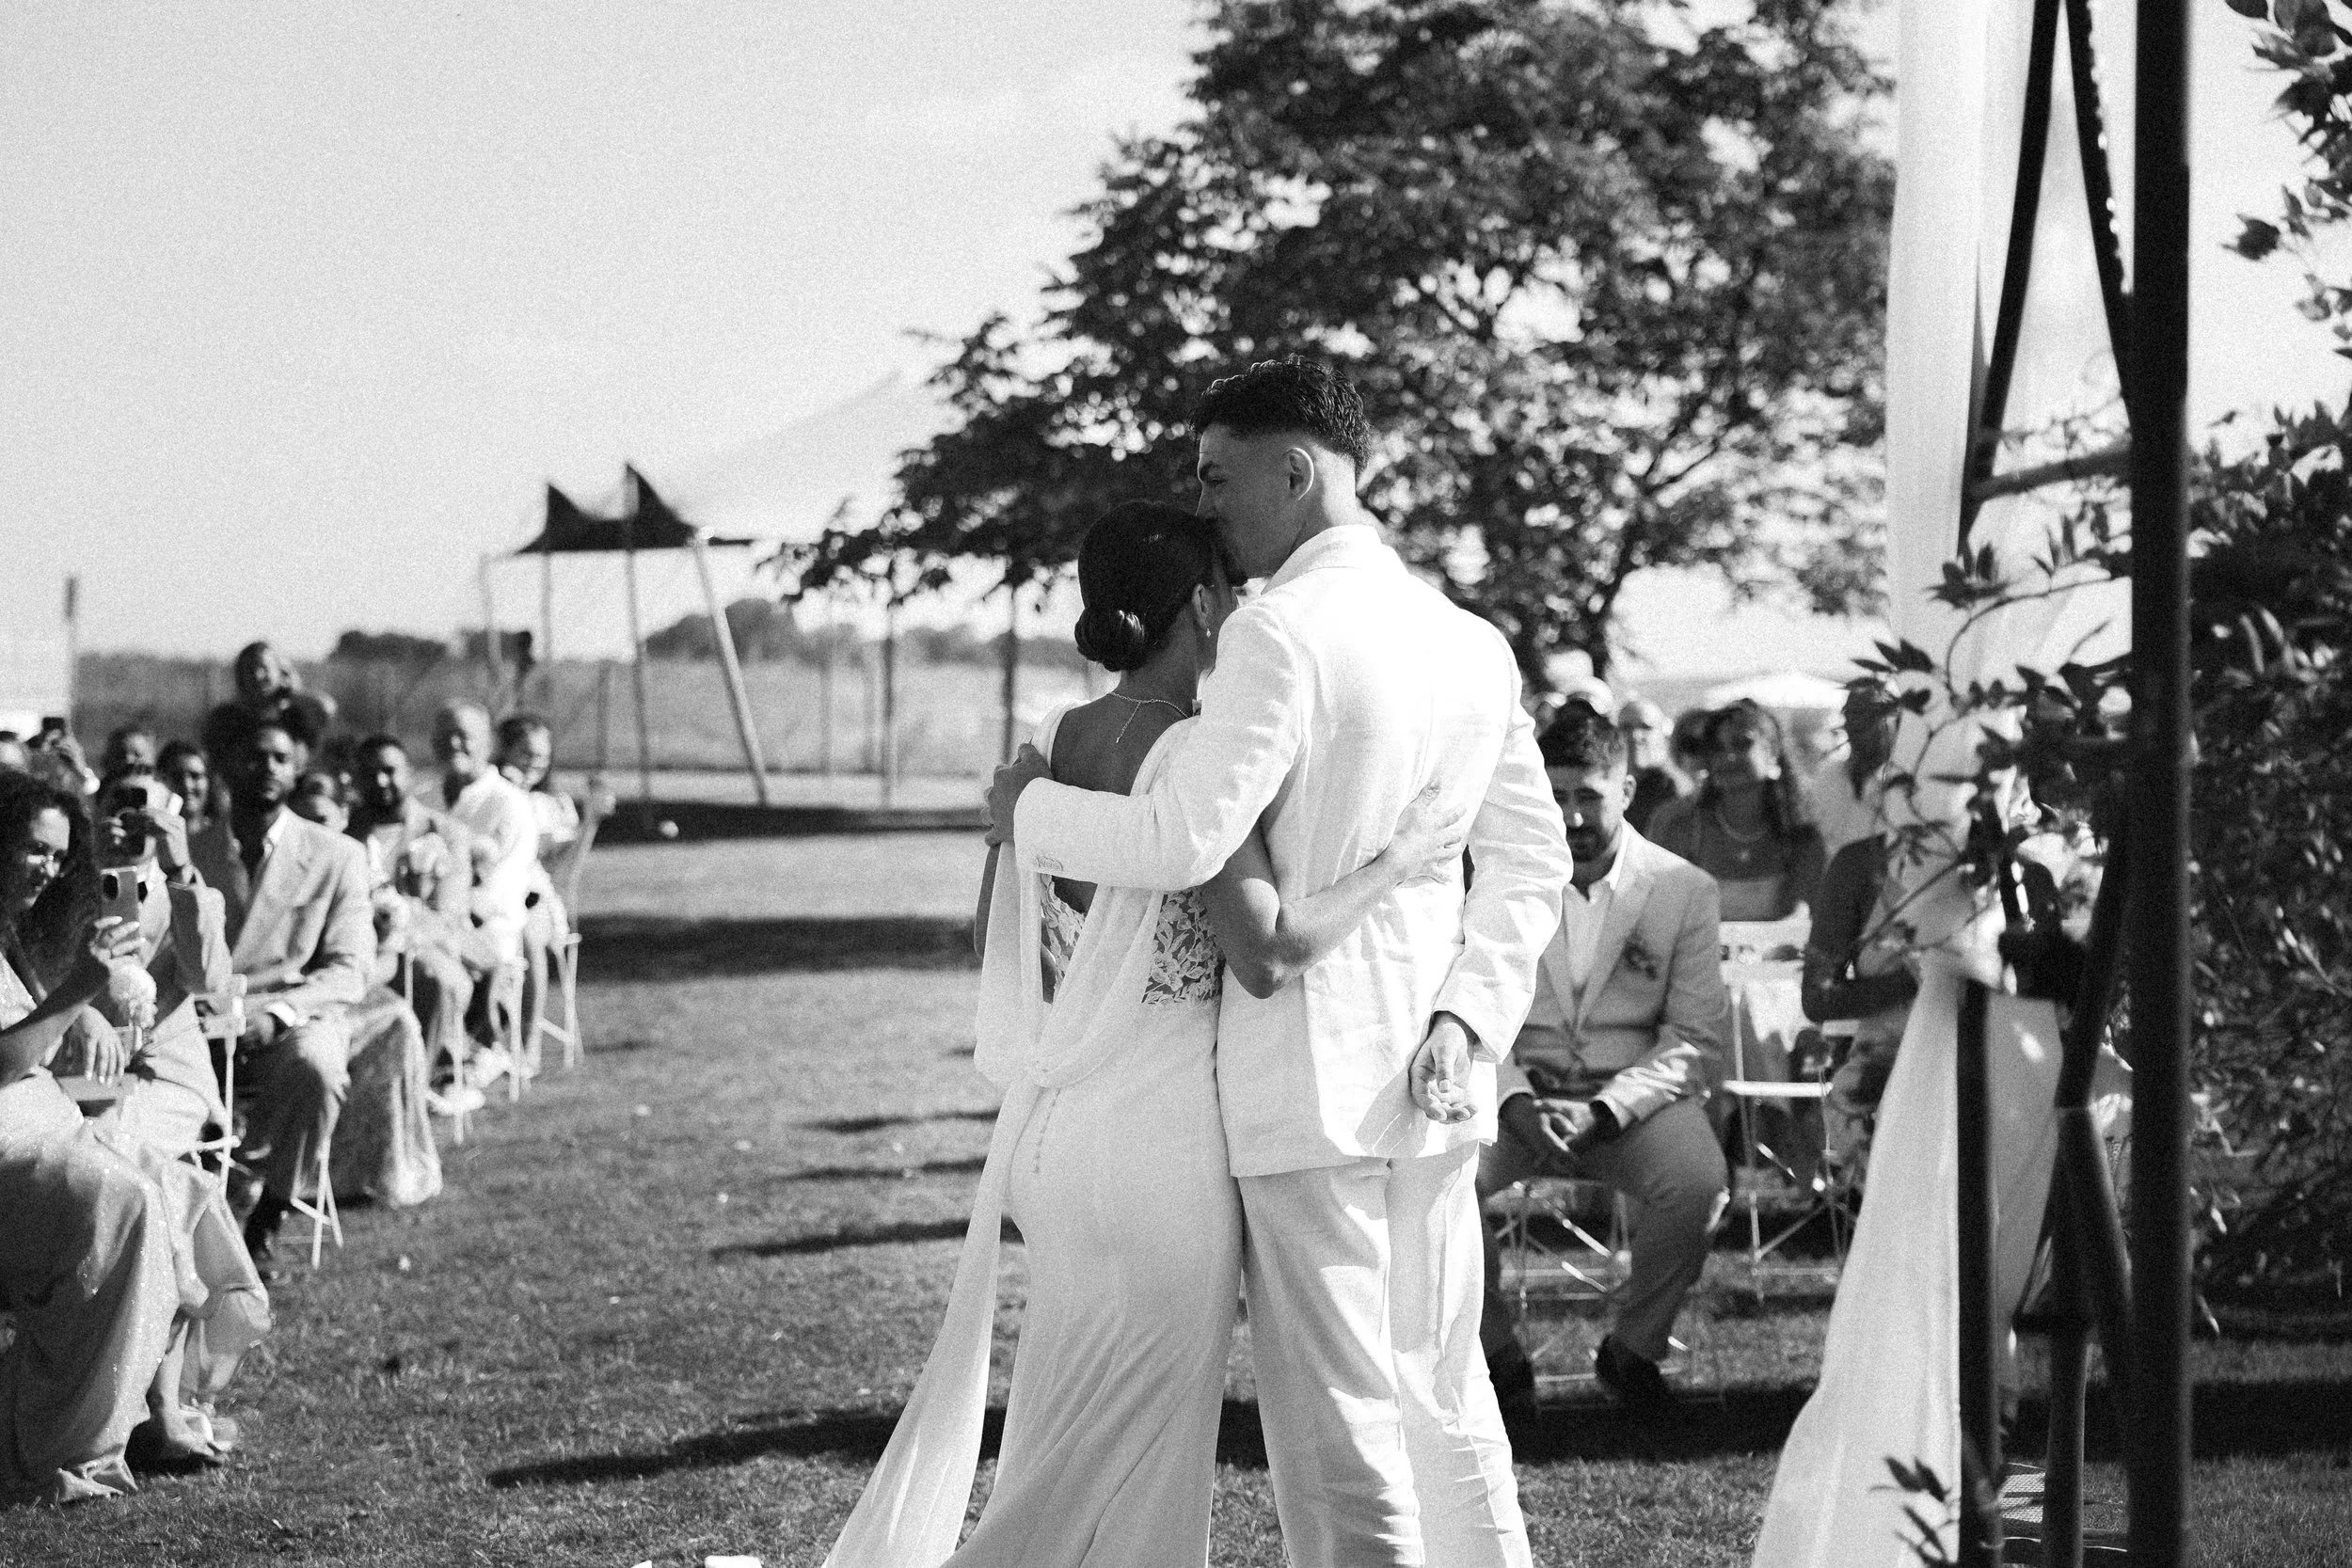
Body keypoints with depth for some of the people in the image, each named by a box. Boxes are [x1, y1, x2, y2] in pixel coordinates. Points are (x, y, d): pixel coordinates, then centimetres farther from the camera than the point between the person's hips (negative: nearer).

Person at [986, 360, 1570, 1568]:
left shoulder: (1281, 632, -15)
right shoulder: (1471, 642, 10)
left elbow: (1182, 842, -21)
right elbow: (1532, 859, 11)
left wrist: (1031, 810, -5)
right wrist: (1467, 1017, 5)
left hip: (1309, 1084, -8)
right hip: (1435, 1090, 8)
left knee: (1338, 1422, -2)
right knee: (1443, 1398, 16)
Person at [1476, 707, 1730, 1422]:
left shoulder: (1684, 890, 2)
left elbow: (1694, 1040, -3)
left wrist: (1603, 1111, -18)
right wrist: (1516, 1102, -18)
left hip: (1632, 1095, -1)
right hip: (1514, 1090, 1)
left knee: (1699, 1180, -33)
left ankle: (1633, 1349, -4)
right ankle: (1496, 1356, -5)